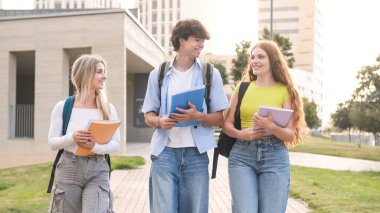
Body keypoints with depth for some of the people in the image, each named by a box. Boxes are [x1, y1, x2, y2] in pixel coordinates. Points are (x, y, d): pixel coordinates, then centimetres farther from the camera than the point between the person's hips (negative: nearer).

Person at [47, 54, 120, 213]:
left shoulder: (108, 108, 3)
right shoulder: (63, 107, -1)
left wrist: (95, 147, -19)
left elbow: (115, 143, 1)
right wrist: (71, 138, -19)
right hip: (69, 169, 0)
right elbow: (52, 143, 1)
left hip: (98, 170, 0)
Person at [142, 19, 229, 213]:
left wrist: (197, 116, -15)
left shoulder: (211, 73, 6)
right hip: (164, 152, 0)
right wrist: (159, 122, -12)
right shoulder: (158, 74, 7)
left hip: (196, 154, 0)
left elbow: (219, 119, 5)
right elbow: (148, 116, 11)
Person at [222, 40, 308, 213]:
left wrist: (271, 126, -20)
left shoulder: (285, 91, 3)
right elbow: (227, 124, 8)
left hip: (275, 157, -1)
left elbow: (291, 135, -1)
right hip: (242, 155, 1)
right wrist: (240, 134, -13)